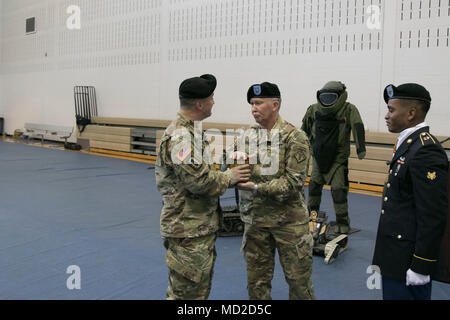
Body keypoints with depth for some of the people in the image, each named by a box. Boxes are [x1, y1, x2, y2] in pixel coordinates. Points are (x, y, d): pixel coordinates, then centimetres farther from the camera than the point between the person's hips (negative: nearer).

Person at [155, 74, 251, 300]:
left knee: (200, 289, 22)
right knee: (187, 292, 1)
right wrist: (230, 177, -11)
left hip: (200, 227, 10)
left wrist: (227, 172, 5)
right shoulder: (180, 137, -22)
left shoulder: (189, 131, 12)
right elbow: (199, 181, -27)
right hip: (188, 231, -10)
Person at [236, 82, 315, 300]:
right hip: (255, 219, 5)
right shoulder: (249, 136, 6)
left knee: (298, 279, 8)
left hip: (288, 220, -4)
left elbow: (294, 181, -17)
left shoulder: (295, 137, -10)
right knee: (256, 280, 14)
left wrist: (257, 187, -21)